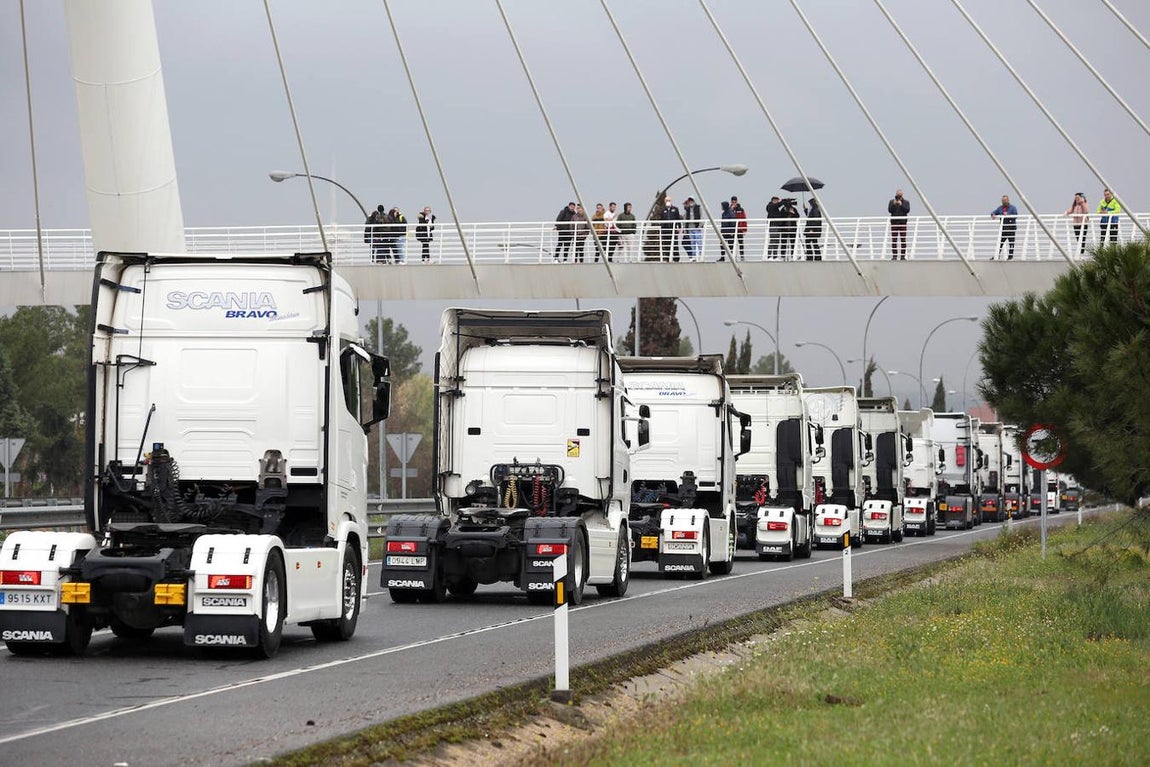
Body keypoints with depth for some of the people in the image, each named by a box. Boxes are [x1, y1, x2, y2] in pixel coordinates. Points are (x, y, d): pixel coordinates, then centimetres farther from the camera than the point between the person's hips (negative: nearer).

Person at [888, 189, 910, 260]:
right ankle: (894, 255, -1)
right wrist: (893, 204, -13)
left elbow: (907, 210, -5)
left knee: (903, 240, -4)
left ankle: (903, 256, -3)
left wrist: (901, 205, -14)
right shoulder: (891, 202, 13)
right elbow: (889, 210, 0)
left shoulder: (906, 202, 10)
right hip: (894, 222, 1)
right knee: (894, 240, -3)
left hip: (903, 222, -1)